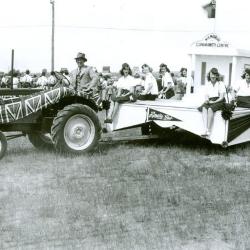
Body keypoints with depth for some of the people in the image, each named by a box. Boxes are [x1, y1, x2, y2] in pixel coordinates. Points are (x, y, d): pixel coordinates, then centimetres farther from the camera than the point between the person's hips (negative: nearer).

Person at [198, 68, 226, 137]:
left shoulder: (221, 84, 2)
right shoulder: (207, 85, 16)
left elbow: (222, 97, -4)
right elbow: (206, 95, 13)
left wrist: (213, 102, -16)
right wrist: (206, 100, -9)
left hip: (219, 102, -4)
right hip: (210, 102, 4)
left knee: (210, 109, -35)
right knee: (204, 108, -31)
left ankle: (208, 132, -38)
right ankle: (206, 130, -41)